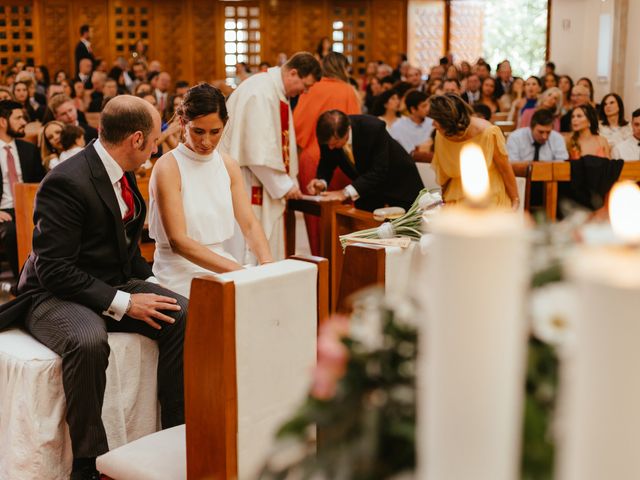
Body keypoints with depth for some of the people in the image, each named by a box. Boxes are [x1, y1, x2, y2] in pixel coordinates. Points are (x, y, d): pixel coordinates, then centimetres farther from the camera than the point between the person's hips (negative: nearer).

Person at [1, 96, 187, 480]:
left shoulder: (121, 172, 5)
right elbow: (53, 270, -24)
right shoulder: (67, 182, -22)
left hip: (115, 284, 8)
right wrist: (122, 303, -26)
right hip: (57, 294, -8)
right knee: (88, 341, -38)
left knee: (185, 315, -14)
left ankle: (178, 433, -4)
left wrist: (149, 283, 1)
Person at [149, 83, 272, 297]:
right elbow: (177, 241, -17)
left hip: (221, 266, 6)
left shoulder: (229, 166, 8)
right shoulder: (168, 167, -10)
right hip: (180, 273, -6)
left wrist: (267, 264, -18)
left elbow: (249, 224, 2)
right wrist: (236, 269, -25)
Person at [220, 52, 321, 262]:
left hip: (266, 183, 10)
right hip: (246, 182, -10)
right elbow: (259, 150, -23)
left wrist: (291, 181, 9)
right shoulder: (261, 92, -19)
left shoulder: (278, 92, 12)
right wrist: (284, 184, -16)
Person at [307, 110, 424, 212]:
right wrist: (322, 182, -28)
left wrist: (346, 192, -41)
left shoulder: (374, 128, -36)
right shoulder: (328, 136, -22)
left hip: (398, 183, -4)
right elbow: (326, 164, -5)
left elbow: (379, 172, -36)